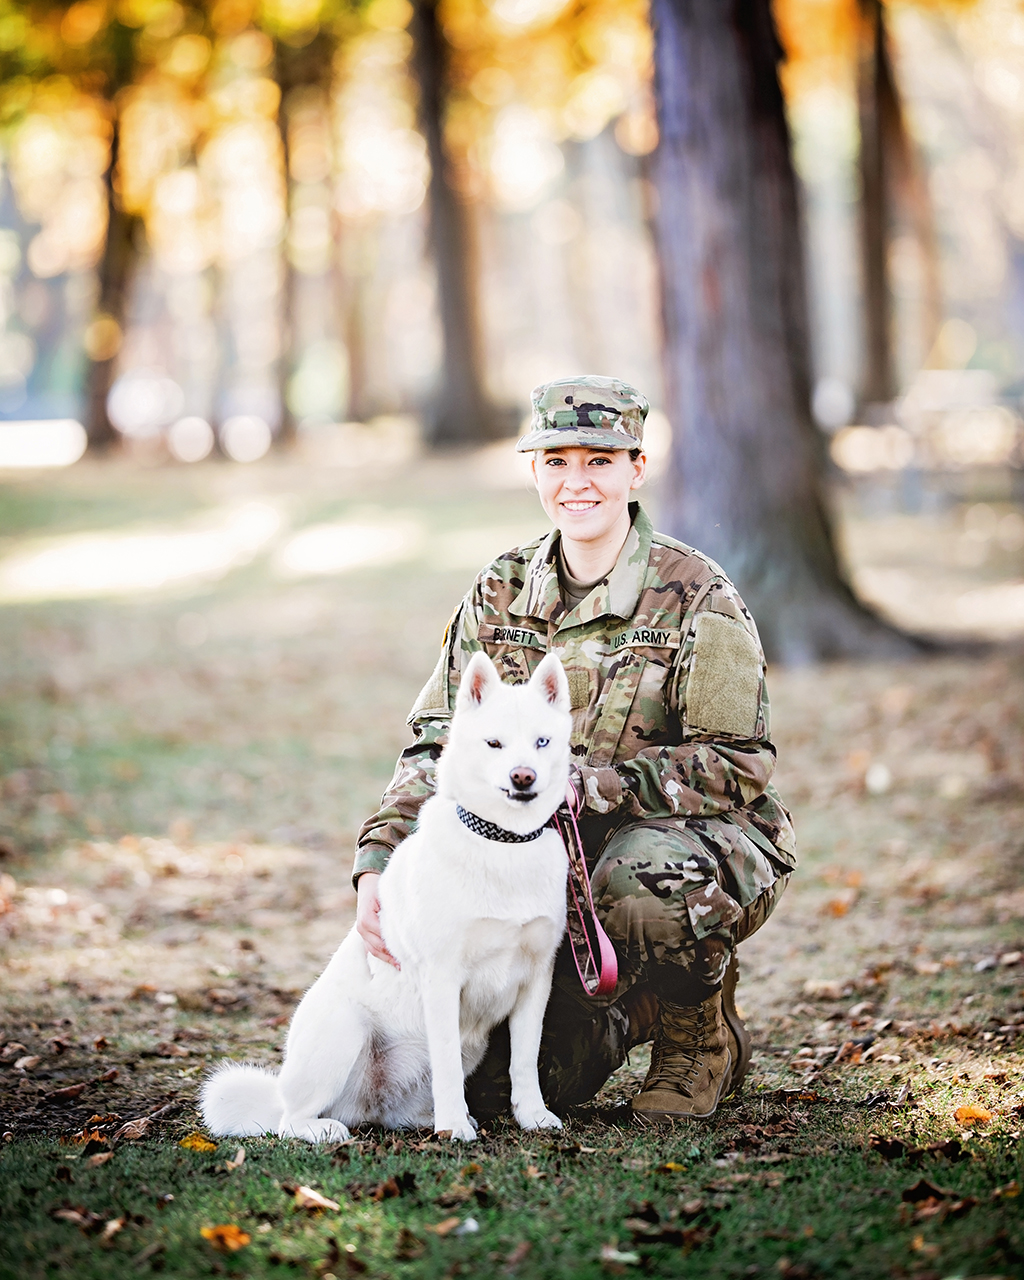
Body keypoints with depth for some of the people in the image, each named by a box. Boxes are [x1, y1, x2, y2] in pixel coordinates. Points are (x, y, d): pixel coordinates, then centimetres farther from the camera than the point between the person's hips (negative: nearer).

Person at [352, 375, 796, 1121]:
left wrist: (585, 781, -25)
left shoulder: (695, 597, -11)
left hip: (704, 841, -4)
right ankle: (625, 1015, 22)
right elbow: (436, 747, 4)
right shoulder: (501, 594, 3)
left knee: (644, 874, -41)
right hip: (560, 859, 4)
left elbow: (737, 767, -15)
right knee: (492, 1082, -12)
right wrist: (378, 862, -12)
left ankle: (705, 1040, -7)